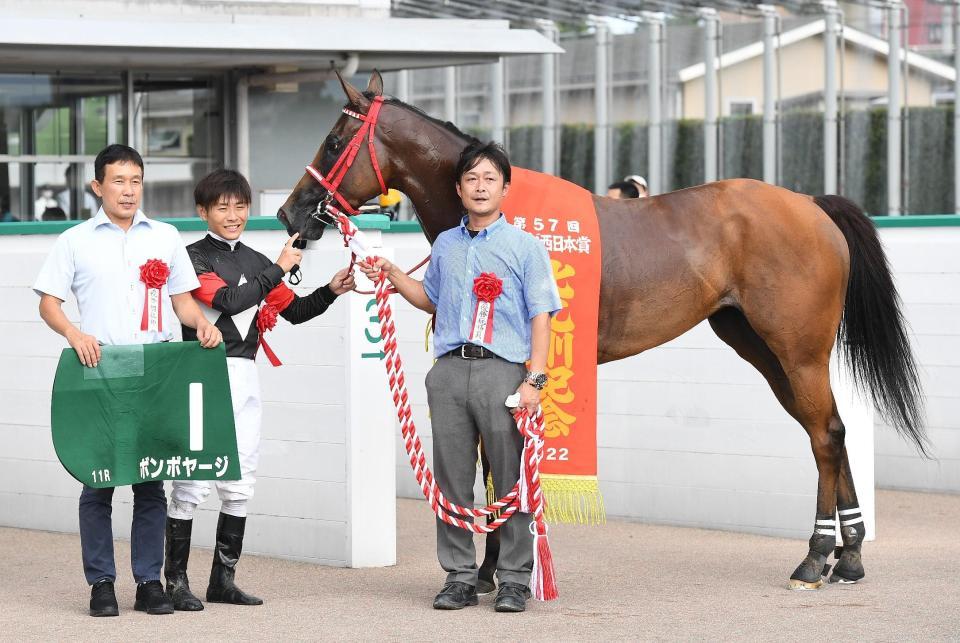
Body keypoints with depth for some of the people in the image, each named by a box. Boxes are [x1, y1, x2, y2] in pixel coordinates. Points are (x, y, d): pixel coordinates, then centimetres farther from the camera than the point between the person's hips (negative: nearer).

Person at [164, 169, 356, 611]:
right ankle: (175, 580, -2)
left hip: (244, 377, 7)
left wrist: (332, 291, 3)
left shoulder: (256, 262, 16)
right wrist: (279, 270, -13)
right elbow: (228, 302, -18)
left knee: (240, 483, 8)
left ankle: (223, 579, 16)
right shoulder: (195, 258, -4)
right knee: (192, 481, -7)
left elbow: (293, 311, 18)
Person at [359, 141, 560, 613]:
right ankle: (459, 576, 12)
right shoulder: (446, 245, 15)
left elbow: (540, 316, -2)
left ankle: (515, 579, 4)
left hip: (502, 369, -4)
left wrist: (534, 379, -12)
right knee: (452, 479, 5)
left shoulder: (524, 246, 1)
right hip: (449, 370, 4)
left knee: (511, 479, -2)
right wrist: (391, 274, 15)